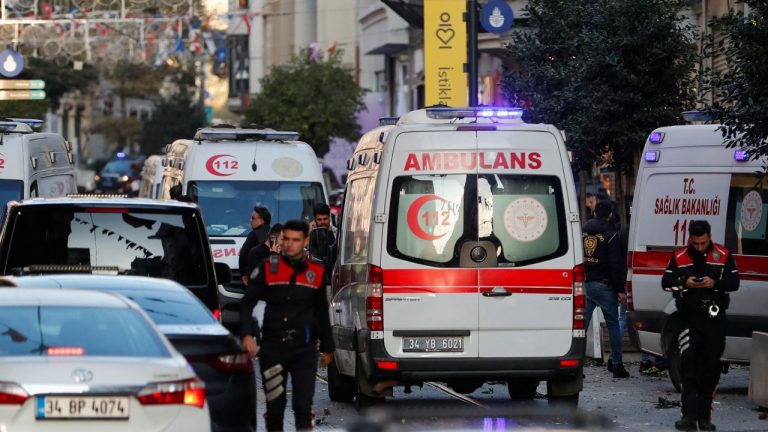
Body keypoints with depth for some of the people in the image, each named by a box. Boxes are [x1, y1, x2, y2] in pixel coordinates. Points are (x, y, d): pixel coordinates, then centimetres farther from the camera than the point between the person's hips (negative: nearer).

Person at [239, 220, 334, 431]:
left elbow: (322, 313, 17)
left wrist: (327, 348, 21)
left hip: (304, 350, 0)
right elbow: (247, 303, 4)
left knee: (303, 405, -10)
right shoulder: (268, 268, 2)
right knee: (274, 406, 7)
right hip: (272, 348, 0)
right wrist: (247, 335, -10)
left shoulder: (317, 272, 7)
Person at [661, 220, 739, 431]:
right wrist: (684, 283, -15)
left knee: (711, 368, 5)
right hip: (689, 317, -1)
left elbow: (734, 282, 1)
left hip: (715, 318, 1)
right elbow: (666, 281, 4)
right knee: (689, 366, -9)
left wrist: (715, 283, -17)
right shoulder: (679, 257, 5)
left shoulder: (723, 255, 4)